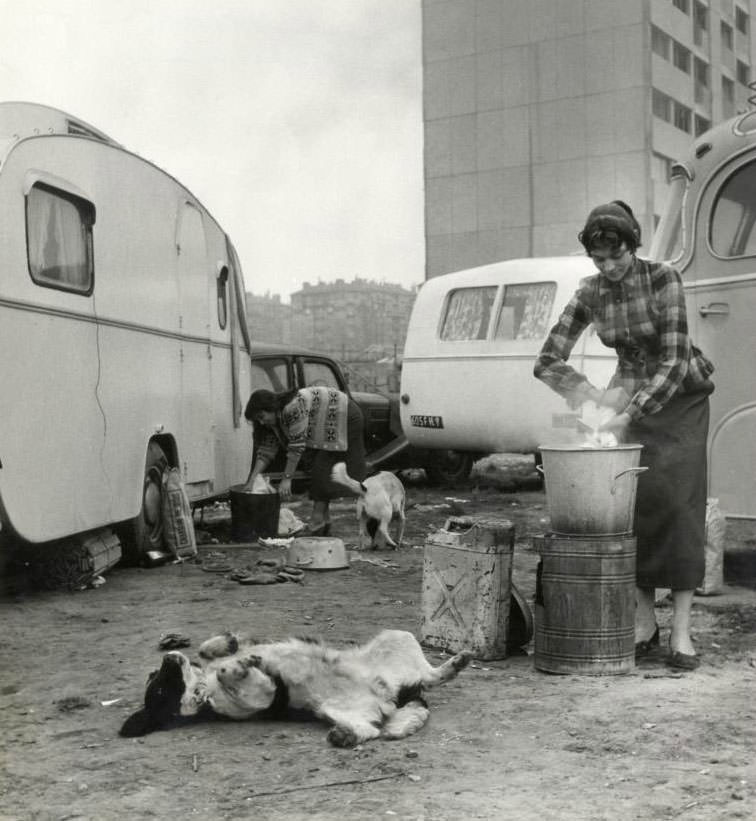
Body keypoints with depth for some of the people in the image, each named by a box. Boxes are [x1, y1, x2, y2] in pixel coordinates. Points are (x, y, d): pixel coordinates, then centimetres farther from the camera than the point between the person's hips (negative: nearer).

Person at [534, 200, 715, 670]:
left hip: (682, 397, -3)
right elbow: (548, 362, -7)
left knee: (680, 502, -13)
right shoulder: (591, 293, -7)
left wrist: (626, 415, -32)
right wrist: (597, 397, -19)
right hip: (632, 396, 4)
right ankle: (644, 623, 2)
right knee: (634, 503, -6)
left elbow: (675, 362, -26)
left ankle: (682, 631, -12)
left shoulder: (663, 278, -20)